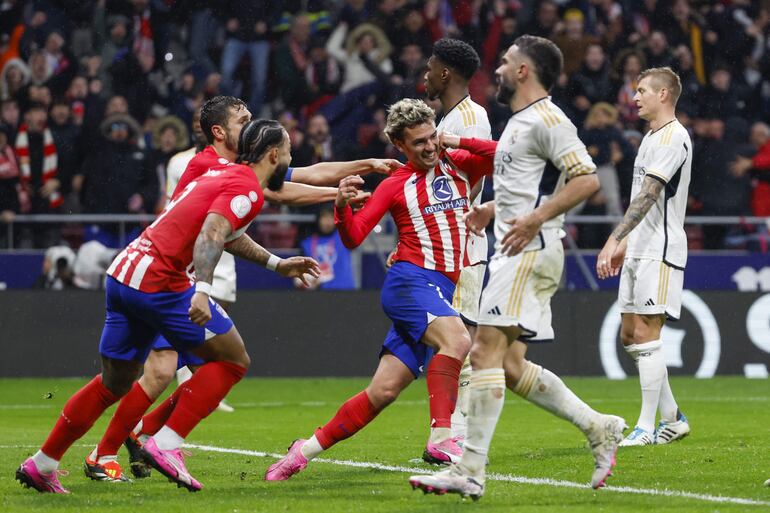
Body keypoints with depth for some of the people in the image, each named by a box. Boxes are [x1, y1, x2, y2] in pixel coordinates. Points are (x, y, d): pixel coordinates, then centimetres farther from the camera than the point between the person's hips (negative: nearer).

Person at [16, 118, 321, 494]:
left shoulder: (225, 173, 20)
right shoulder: (247, 190, -9)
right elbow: (211, 234, -25)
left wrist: (276, 264, 40)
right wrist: (201, 290, -37)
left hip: (122, 275, 9)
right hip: (159, 283, -9)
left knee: (114, 383, 18)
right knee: (233, 359, 0)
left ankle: (40, 466, 21)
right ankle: (166, 445, -8)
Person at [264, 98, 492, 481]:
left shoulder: (460, 166, 14)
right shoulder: (395, 186, 5)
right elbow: (354, 237, 2)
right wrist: (341, 206, -18)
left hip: (443, 294, 4)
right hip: (410, 281, -4)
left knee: (384, 391, -2)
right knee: (457, 339, -33)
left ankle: (308, 449, 8)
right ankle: (441, 436, -38)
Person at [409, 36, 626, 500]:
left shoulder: (546, 119, -10)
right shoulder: (519, 122, 22)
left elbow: (587, 179, -19)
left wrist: (535, 218, -24)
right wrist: (493, 209, 24)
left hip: (531, 250, -11)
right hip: (515, 252, 11)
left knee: (486, 352, -15)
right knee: (510, 366, 8)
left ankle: (471, 470, -17)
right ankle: (600, 429, 13)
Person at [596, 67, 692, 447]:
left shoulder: (673, 137, -14)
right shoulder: (651, 137, 18)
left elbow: (648, 195, -23)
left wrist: (614, 240, -29)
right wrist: (624, 244, 24)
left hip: (660, 251, -10)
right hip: (639, 251, 10)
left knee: (646, 336, -10)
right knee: (629, 336, 10)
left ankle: (647, 427, -7)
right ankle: (672, 419, 18)